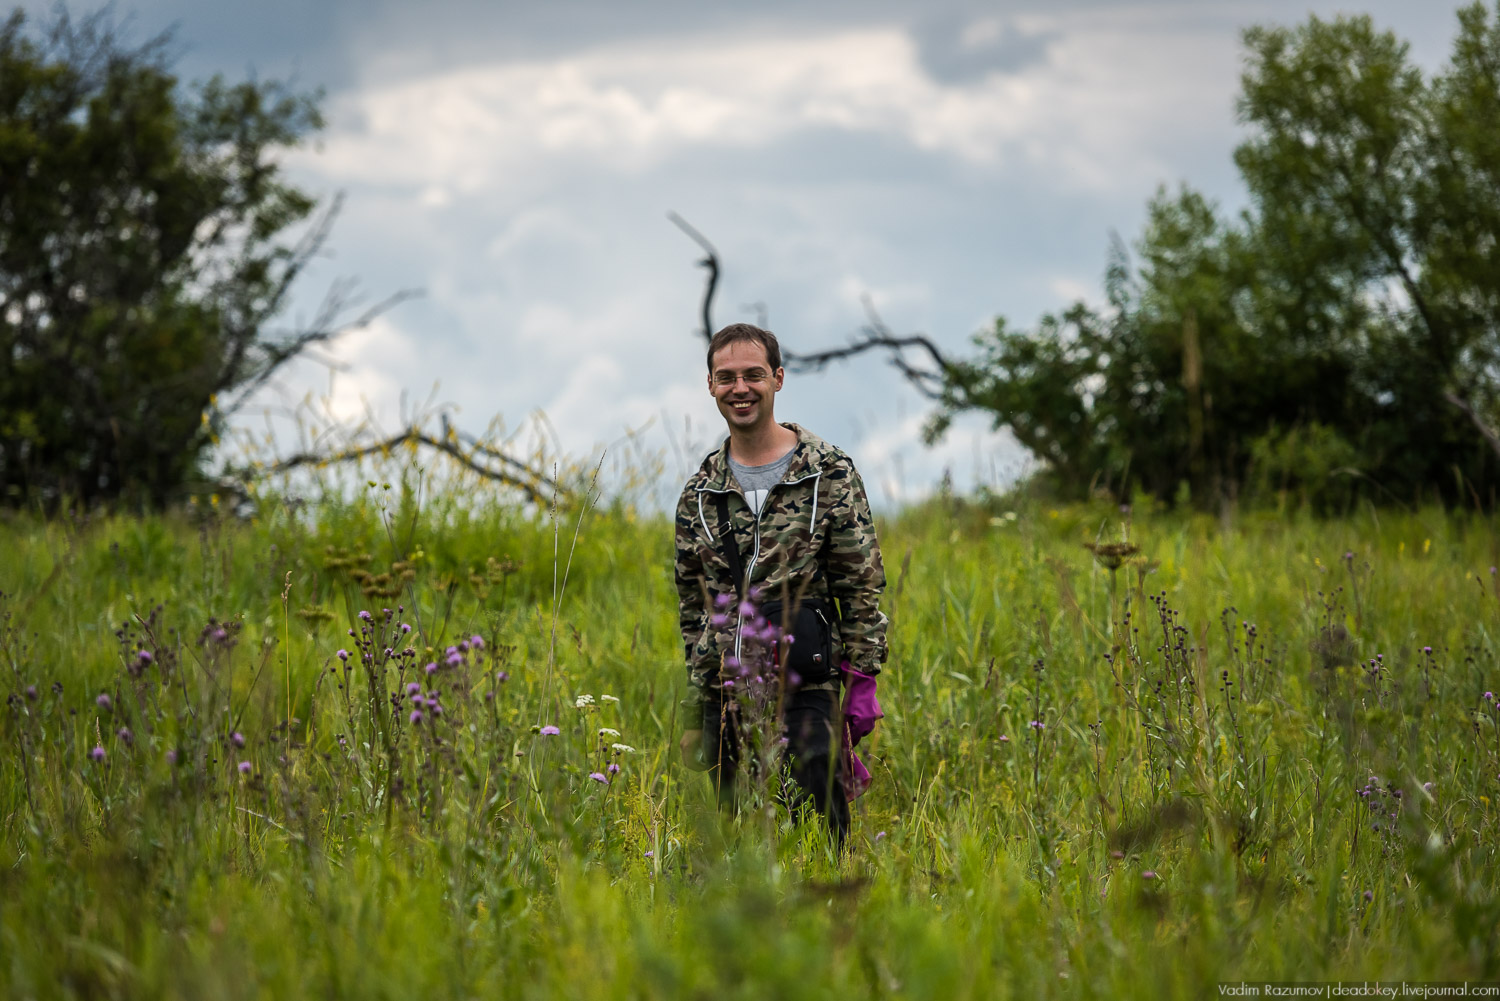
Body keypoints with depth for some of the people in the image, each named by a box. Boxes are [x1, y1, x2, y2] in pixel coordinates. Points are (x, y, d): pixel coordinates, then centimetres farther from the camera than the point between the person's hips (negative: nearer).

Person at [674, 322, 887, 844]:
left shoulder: (830, 473, 1)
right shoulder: (699, 493, 12)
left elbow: (863, 586, 1)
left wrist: (862, 683, -5)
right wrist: (694, 713, 14)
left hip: (807, 685, -4)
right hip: (724, 692, 4)